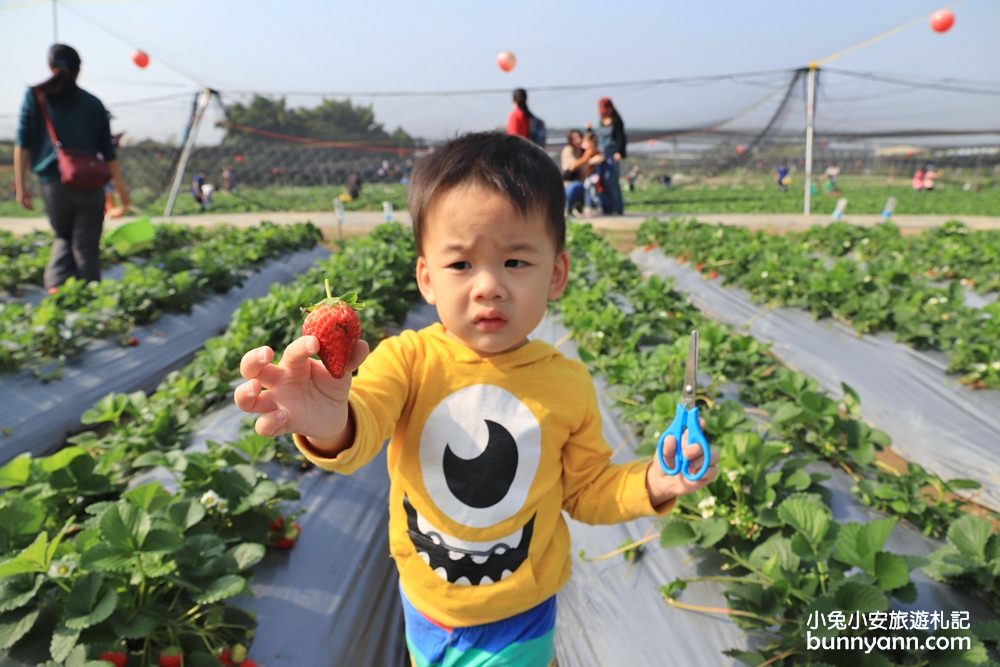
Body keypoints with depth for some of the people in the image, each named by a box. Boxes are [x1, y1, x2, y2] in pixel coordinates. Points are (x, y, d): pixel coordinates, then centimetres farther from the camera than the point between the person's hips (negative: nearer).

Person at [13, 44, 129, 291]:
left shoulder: (34, 96, 7)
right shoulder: (93, 103, 9)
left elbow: (22, 144, 3)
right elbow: (108, 151, 6)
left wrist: (21, 185, 6)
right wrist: (120, 187, 11)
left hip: (52, 182, 1)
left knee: (63, 237, 20)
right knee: (86, 246, 3)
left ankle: (56, 285, 0)